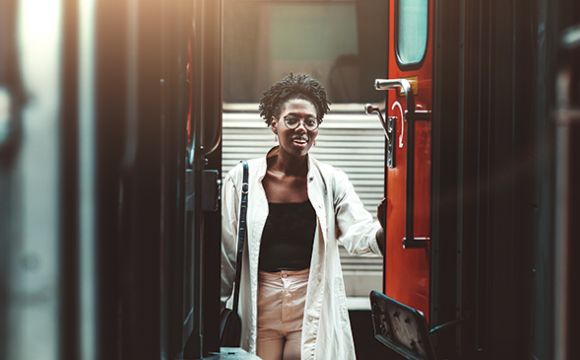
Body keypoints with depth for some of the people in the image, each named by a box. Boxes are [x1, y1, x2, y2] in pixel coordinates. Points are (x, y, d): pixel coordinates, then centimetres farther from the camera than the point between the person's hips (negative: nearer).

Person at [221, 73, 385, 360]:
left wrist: (385, 228, -33)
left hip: (313, 310, 0)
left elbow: (359, 234, -11)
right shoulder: (240, 179, 1)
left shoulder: (332, 182, 3)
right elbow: (224, 253, 5)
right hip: (259, 310, 0)